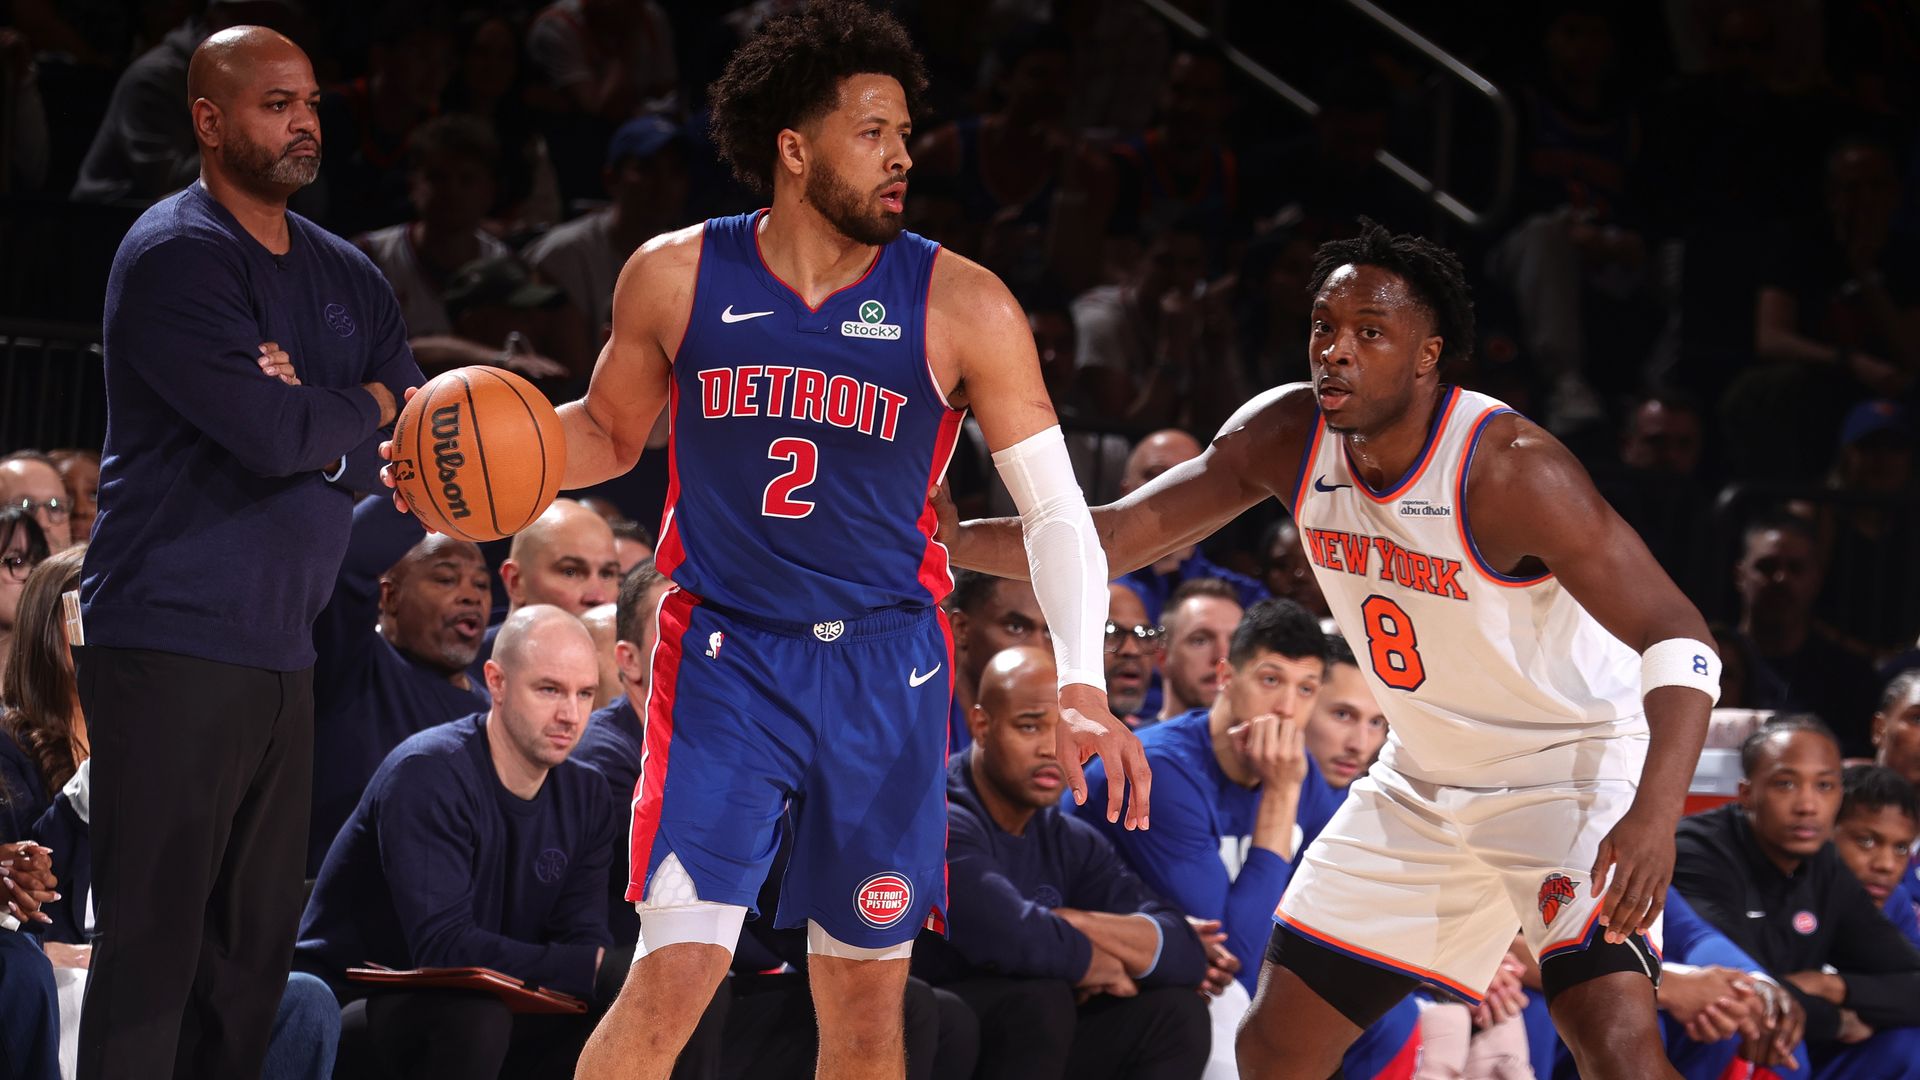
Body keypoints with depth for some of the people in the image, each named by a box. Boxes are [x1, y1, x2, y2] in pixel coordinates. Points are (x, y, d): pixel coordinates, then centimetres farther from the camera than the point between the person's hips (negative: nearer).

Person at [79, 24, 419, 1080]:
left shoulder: (343, 275, 16)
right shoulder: (175, 258, -10)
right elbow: (274, 433, -21)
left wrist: (318, 429, -10)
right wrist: (364, 409, -1)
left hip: (280, 646, 8)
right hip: (171, 642, -8)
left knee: (255, 942, 9)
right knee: (153, 938, -9)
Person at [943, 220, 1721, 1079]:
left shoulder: (1506, 468, -28)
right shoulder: (1287, 436, -9)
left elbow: (1676, 636, -30)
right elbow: (1114, 537, -1)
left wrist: (1653, 816, -44)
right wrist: (948, 542, -16)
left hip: (1572, 762, -7)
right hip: (1423, 777, 7)